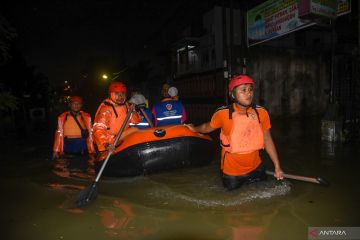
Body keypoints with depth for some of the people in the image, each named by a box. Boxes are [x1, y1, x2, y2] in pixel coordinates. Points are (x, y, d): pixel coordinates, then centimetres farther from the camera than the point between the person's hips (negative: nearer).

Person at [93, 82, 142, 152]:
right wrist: (105, 144, -37)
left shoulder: (126, 105, 5)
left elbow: (136, 121, 7)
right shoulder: (106, 108, -15)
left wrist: (133, 111, -13)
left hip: (123, 137, 6)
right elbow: (98, 128, -23)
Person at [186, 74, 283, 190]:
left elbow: (267, 140, -3)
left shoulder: (261, 113, -12)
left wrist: (277, 167, 0)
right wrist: (195, 129, 17)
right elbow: (208, 127, -1)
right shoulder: (223, 114, -21)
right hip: (232, 171, -3)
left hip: (256, 168, 3)